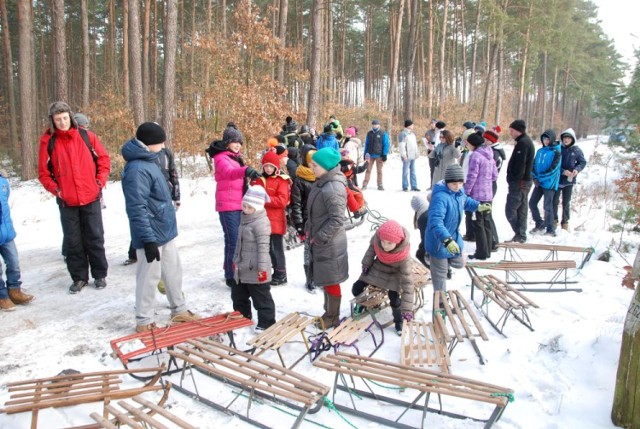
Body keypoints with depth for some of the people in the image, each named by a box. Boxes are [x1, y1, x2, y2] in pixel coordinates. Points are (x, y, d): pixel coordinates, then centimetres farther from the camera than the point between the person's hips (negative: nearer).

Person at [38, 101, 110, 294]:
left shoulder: (87, 136, -1)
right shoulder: (48, 141, -1)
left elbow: (104, 159, 6)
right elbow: (43, 172, 4)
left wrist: (100, 182, -2)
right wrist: (56, 189, -8)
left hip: (91, 198, 0)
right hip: (66, 202, 1)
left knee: (95, 238, 7)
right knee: (72, 241, 8)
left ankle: (100, 274, 19)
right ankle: (79, 277, 20)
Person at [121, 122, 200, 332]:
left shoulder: (149, 161, 8)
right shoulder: (137, 169, -23)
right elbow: (137, 210, -25)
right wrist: (148, 239, -25)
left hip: (166, 231, 9)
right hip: (152, 235, -9)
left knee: (173, 272, 17)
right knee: (149, 277, 3)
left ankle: (179, 310, 31)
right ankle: (144, 321, 17)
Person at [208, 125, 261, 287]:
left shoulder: (235, 157, 18)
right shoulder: (221, 158, -11)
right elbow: (229, 172, -34)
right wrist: (245, 170, -52)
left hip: (239, 204, 9)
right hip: (228, 205, -9)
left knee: (239, 239, 14)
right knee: (233, 240, -10)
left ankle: (236, 271, 27)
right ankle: (231, 277, -4)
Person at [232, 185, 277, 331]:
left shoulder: (261, 222, -20)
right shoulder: (244, 218, 10)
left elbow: (263, 247, -23)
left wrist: (262, 268, -24)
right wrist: (235, 259, 25)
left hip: (256, 270, -10)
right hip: (242, 268, 10)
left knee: (261, 298, 2)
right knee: (238, 295, 22)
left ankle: (266, 322, 15)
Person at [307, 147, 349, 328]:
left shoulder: (333, 189, -24)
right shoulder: (322, 182, 6)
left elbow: (337, 220, -25)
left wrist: (319, 238, -20)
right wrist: (309, 228, 12)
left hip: (329, 244, -10)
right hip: (319, 241, 10)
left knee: (330, 282, 5)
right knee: (324, 280, 21)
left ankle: (332, 318, 21)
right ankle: (329, 313, 36)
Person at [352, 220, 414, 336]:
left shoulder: (404, 256, -40)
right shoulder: (377, 237, -34)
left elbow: (407, 282, -37)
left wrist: (407, 309, -38)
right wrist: (366, 264, -3)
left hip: (393, 274, -3)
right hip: (377, 267, 3)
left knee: (394, 299, -16)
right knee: (356, 289, 1)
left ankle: (398, 322, 15)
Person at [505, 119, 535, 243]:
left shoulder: (522, 143, -15)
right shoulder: (527, 141, 19)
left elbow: (519, 165, -21)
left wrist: (514, 181, -21)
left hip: (519, 182, -11)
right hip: (525, 181, 11)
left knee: (510, 210, -8)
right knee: (521, 210, 13)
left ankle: (520, 235, -6)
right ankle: (521, 236, 18)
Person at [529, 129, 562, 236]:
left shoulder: (556, 152, -7)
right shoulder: (540, 151, 11)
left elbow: (553, 168, -15)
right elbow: (534, 165, 10)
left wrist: (540, 177, -16)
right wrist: (535, 177, -5)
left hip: (549, 183, -6)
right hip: (539, 183, 6)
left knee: (547, 206, -3)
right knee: (532, 203, 6)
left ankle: (551, 229, 10)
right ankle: (539, 224, 24)